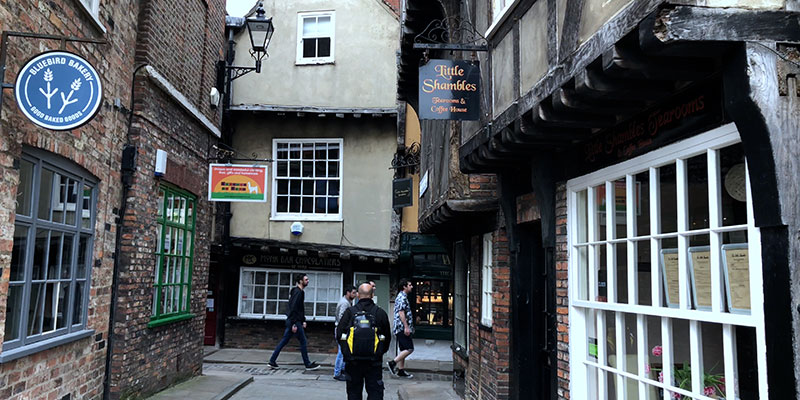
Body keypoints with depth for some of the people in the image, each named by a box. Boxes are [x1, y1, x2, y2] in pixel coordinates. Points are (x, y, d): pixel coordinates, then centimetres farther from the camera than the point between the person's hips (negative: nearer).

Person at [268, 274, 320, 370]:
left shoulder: (300, 292, 17)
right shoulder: (297, 292, -15)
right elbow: (293, 308, -21)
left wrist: (303, 321, 20)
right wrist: (294, 324, -23)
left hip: (291, 321, 10)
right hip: (294, 321, -10)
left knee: (284, 341, 11)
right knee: (303, 342, -1)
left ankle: (272, 361, 14)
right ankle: (308, 364, 7)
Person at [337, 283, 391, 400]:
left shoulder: (349, 312, -4)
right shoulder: (380, 313, -2)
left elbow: (339, 334, -2)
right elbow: (387, 337, 5)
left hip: (353, 361, 1)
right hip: (374, 362, 0)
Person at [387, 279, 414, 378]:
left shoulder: (401, 297, 20)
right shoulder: (402, 297, -12)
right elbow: (401, 312, -20)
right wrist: (406, 327, -22)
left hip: (400, 329, 11)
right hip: (402, 327, -11)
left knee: (403, 350, 12)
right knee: (409, 349, -11)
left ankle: (401, 370, 14)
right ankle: (393, 363, -10)